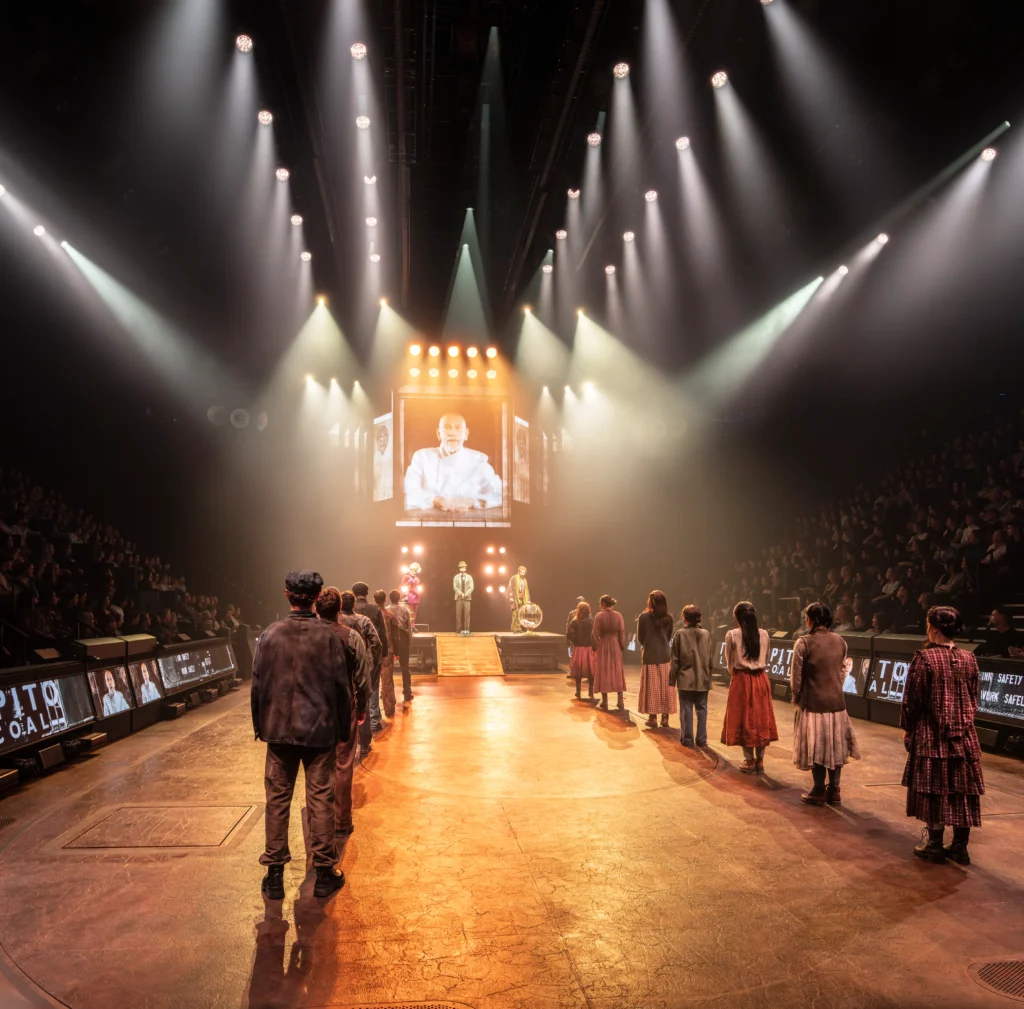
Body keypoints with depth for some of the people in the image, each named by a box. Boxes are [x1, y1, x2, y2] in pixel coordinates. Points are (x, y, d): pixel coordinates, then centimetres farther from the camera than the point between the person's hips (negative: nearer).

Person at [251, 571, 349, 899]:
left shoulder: (270, 635, -5)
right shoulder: (327, 636, -9)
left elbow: (257, 685, 0)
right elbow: (341, 686, -6)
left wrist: (259, 725, 13)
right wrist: (343, 727, 5)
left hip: (279, 729, 1)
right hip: (320, 730, -1)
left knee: (277, 800, 11)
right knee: (320, 799, 7)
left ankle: (275, 875, 17)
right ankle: (324, 873, 15)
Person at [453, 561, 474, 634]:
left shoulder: (469, 577, 8)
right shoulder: (456, 577, 7)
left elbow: (471, 587, 1)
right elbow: (455, 587, -2)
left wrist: (466, 594, -13)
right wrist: (461, 594, -14)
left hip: (467, 598, 0)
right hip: (459, 598, 0)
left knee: (467, 614, -5)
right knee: (458, 614, -3)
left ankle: (466, 629, -3)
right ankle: (459, 629, -1)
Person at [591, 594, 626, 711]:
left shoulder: (599, 616, -11)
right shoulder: (618, 615, -4)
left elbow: (595, 634, -10)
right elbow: (622, 633, -3)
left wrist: (594, 648, 0)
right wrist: (622, 648, 6)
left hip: (603, 646, -2)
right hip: (615, 646, 2)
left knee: (603, 673, 8)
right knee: (617, 673, 11)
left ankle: (604, 703, 11)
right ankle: (620, 702, 10)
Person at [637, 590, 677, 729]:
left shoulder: (644, 617, -9)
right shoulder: (668, 618, 1)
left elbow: (640, 638, -2)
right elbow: (669, 637, 10)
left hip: (650, 656, -3)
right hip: (665, 655, 3)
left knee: (651, 687, 4)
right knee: (665, 687, 8)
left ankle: (653, 717, 7)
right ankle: (665, 718, 12)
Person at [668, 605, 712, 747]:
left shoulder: (680, 634, -8)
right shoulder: (706, 634, 0)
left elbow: (675, 659, -6)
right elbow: (709, 659, 6)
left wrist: (672, 679, 2)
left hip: (685, 679, -2)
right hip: (703, 679, 2)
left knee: (686, 710, 5)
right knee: (701, 709, 10)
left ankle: (687, 739, 9)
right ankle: (701, 739, 13)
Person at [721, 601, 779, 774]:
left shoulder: (732, 635, -9)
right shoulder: (764, 634, 2)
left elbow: (729, 663, 1)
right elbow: (766, 660, 11)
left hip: (741, 680, -3)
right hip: (761, 679, 4)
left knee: (744, 719, 5)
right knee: (761, 718, 10)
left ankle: (749, 761, 11)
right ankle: (760, 761, 16)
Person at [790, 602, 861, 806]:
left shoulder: (804, 642, -15)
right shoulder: (840, 641, 0)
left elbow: (796, 677, -12)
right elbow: (842, 672, 7)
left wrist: (797, 697, 4)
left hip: (813, 702, -4)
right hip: (837, 701, 4)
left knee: (816, 746, 7)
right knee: (835, 745, 14)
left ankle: (819, 792, 16)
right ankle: (834, 791, 21)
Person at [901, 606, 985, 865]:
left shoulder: (925, 658, -14)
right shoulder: (968, 659, 2)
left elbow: (912, 700, -10)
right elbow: (973, 699, 10)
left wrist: (908, 728, 2)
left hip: (932, 735, -5)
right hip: (964, 735, 5)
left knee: (935, 789, 5)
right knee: (962, 788, 10)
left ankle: (935, 845, 12)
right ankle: (960, 846, 17)